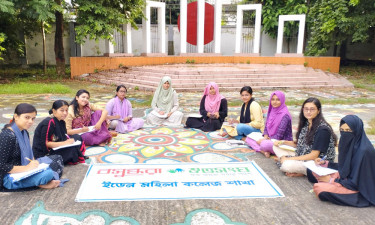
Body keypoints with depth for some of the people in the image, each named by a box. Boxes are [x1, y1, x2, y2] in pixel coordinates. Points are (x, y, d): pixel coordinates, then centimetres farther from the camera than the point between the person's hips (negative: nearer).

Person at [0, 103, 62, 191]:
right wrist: (26, 168, -23)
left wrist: (34, 162, -5)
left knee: (57, 158, 7)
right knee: (47, 174, -31)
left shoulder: (24, 132, 7)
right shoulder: (7, 136, -21)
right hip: (9, 177, -10)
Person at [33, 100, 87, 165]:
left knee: (77, 137, 1)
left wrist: (68, 141, -15)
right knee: (72, 148, -26)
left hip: (55, 148, 9)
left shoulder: (61, 122, 6)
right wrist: (64, 143, -23)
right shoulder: (49, 123, -20)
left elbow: (64, 138, 7)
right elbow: (45, 143, -21)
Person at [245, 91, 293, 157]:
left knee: (264, 144, -39)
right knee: (249, 138, 1)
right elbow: (266, 127, 12)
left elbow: (279, 136, -21)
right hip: (271, 139, 9)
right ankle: (264, 151, -18)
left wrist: (264, 141, -16)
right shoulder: (271, 111, 4)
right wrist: (265, 137, -8)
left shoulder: (284, 115, -19)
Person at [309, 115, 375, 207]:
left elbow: (355, 183, -24)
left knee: (319, 188, -24)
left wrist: (331, 180, -17)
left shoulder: (364, 151, -29)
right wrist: (324, 163, 1)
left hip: (359, 189, -9)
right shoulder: (349, 144, -4)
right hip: (347, 178, 9)